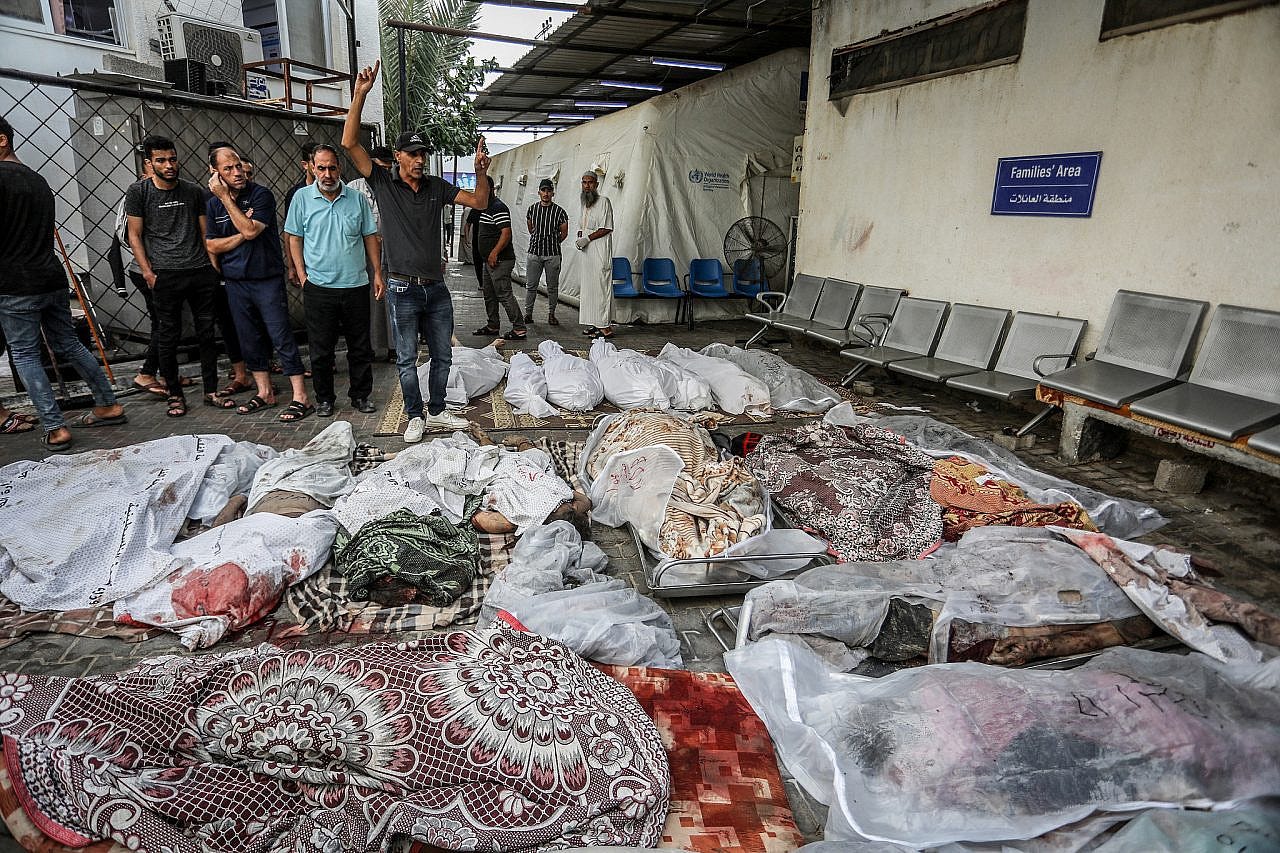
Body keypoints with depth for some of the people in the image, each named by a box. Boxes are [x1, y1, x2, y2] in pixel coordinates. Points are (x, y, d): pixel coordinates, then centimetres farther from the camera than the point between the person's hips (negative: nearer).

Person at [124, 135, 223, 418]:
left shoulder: (194, 191, 11)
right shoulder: (138, 192, 3)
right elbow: (135, 236, 4)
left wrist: (214, 265, 8)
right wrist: (147, 272, -4)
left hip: (201, 272, 3)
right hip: (165, 276, -2)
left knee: (207, 333, 5)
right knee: (169, 337, 2)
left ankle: (211, 391, 15)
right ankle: (174, 395, 14)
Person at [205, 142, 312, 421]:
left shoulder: (261, 195, -7)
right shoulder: (213, 204, 8)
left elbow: (250, 230, -19)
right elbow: (212, 245, 4)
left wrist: (225, 197, -15)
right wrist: (242, 234, -10)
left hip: (267, 279, -5)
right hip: (235, 283, 5)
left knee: (282, 337, -6)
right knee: (250, 340, 11)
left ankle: (300, 395, -2)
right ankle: (264, 392, 22)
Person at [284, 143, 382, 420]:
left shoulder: (357, 198, 4)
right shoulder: (302, 198, 1)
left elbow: (370, 238, 10)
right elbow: (294, 239, 5)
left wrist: (378, 273, 4)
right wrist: (303, 277, -3)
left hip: (356, 286, 1)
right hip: (319, 287, -1)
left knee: (360, 347, 9)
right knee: (321, 349, 6)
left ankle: (361, 395, 22)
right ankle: (324, 399, 19)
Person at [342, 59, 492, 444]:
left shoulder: (436, 186, 9)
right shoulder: (384, 185, -1)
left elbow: (479, 202, 9)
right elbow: (350, 143, -11)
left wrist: (480, 172, -9)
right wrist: (360, 95, -19)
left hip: (436, 287, 4)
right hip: (404, 289, -3)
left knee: (442, 356, 11)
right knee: (406, 359, 4)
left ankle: (436, 412, 25)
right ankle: (415, 417, 18)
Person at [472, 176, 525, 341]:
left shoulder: (498, 207, -14)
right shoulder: (485, 207, 19)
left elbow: (506, 233, -23)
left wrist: (494, 253, -27)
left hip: (500, 261, -11)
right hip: (489, 260, 11)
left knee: (504, 294, -12)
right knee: (489, 295, 15)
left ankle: (519, 329, -10)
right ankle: (492, 326, 25)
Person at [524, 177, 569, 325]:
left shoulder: (559, 211, -4)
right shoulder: (532, 208, 4)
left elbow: (564, 233, 7)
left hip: (553, 254, -2)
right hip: (534, 252, 2)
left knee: (553, 286, 5)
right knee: (530, 285, 3)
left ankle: (551, 314, 16)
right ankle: (528, 313, 13)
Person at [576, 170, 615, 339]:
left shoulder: (603, 201, -6)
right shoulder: (585, 203, 19)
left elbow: (607, 228, -13)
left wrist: (587, 238, -16)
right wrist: (579, 239, 3)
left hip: (600, 251, -9)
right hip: (587, 251, 9)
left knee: (601, 286, -11)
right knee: (587, 286, 9)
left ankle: (605, 327, -11)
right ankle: (594, 324, 15)